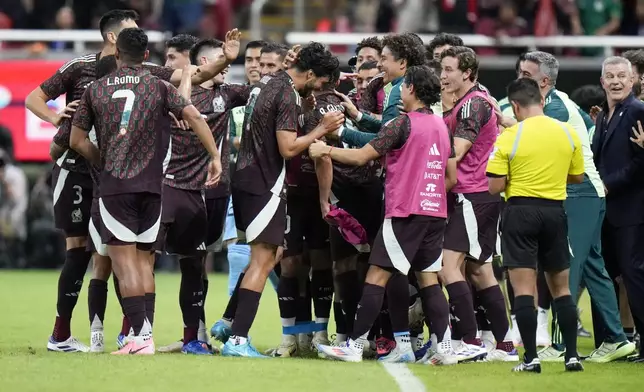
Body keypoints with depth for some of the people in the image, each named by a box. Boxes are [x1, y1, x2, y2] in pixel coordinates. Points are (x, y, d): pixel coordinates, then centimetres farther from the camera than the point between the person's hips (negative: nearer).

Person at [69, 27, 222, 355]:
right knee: (143, 258, 13)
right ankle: (145, 334, 8)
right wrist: (215, 157, -2)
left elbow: (77, 140, 7)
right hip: (151, 184, 2)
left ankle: (141, 336, -16)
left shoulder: (95, 90, 7)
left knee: (123, 258, -4)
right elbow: (193, 116, -6)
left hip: (114, 184, -2)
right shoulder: (159, 87, 6)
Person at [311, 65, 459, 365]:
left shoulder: (404, 123, -10)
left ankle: (355, 346, -5)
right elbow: (452, 177, 16)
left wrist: (326, 150, 2)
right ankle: (444, 348, 1)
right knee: (428, 279, 10)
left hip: (406, 213, -7)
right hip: (435, 213, 7)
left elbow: (361, 156, -11)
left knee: (377, 275, -4)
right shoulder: (441, 127, 13)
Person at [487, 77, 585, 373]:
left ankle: (531, 358, -5)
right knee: (560, 286, 13)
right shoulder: (568, 133, 2)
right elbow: (577, 176, 13)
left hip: (520, 211, -4)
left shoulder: (510, 137, -10)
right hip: (554, 212, 4)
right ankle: (572, 355, 11)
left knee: (523, 288, -2)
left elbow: (495, 186, -10)